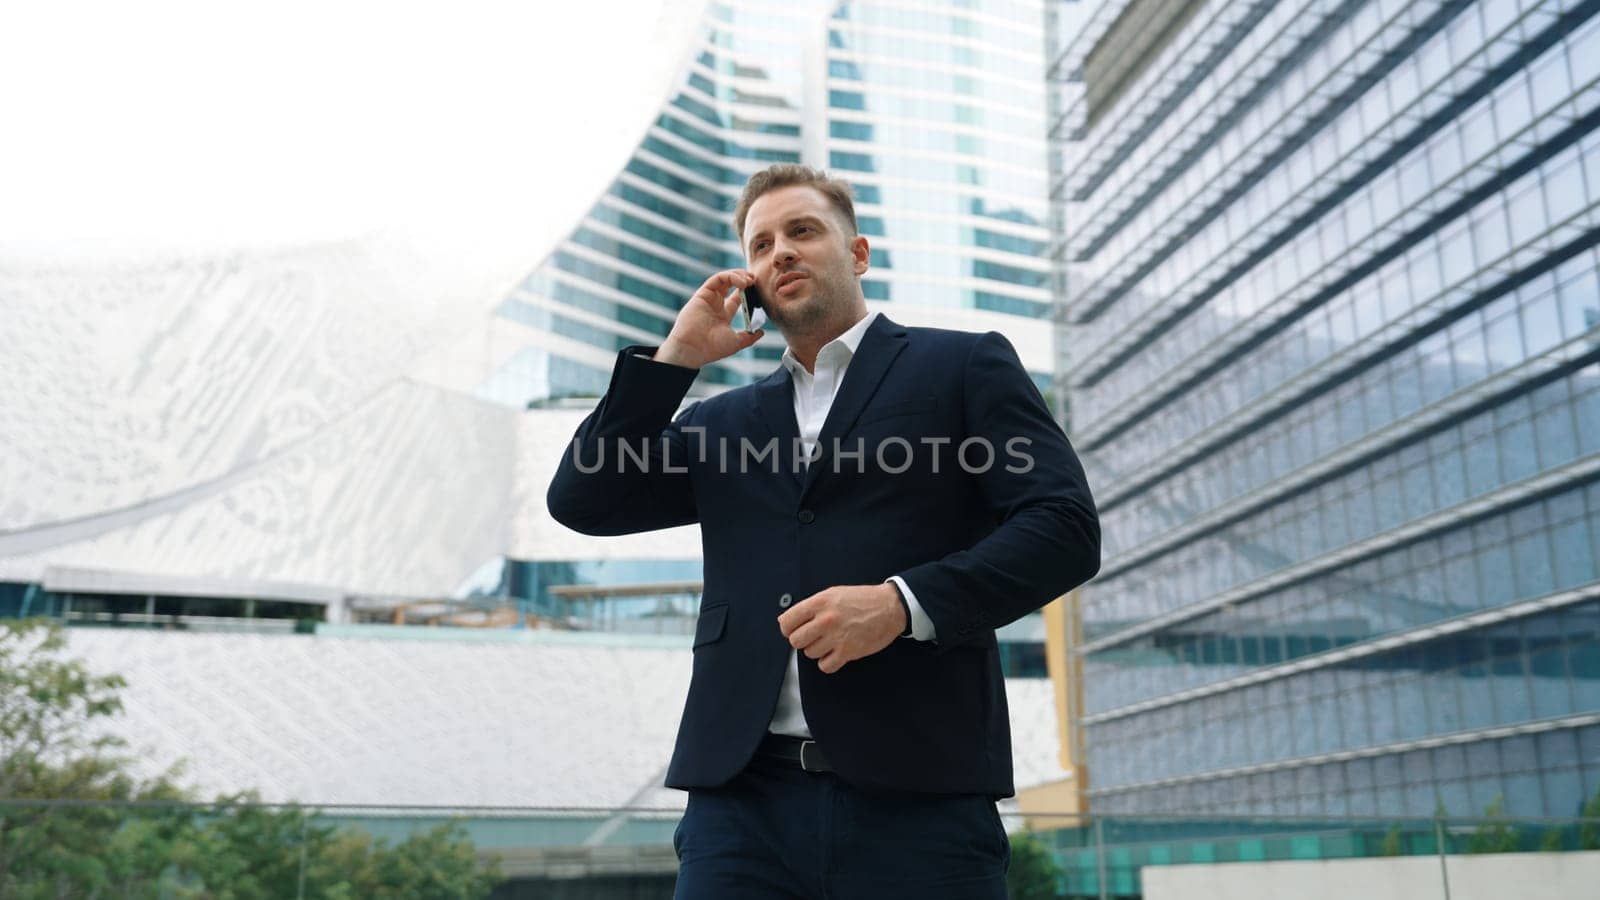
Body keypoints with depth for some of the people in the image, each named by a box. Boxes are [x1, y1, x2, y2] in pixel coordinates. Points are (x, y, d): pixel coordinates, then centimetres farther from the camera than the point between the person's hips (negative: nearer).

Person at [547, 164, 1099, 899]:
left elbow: (1065, 525, -1)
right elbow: (581, 502, 14)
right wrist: (675, 356, 9)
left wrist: (904, 603, -15)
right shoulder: (724, 421, 21)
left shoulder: (963, 366, 9)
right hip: (743, 796, 3)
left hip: (916, 792, -3)